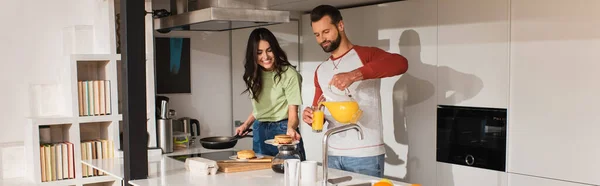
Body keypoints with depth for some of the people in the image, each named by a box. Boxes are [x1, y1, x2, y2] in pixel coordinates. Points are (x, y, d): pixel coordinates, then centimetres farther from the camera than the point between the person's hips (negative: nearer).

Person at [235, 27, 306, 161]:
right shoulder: (253, 75, 7)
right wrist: (246, 125, 4)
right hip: (259, 133, 6)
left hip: (282, 131, -5)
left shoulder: (289, 74, -14)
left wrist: (291, 129, -36)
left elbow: (293, 112, -17)